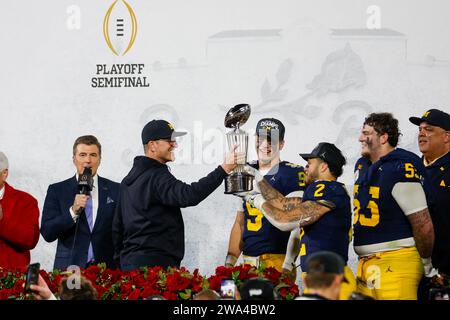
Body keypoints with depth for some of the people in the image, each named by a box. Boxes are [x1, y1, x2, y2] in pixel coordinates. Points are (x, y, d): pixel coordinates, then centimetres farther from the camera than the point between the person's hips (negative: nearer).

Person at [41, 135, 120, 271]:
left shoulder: (115, 190, 8)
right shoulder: (57, 191, 6)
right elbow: (47, 234, -3)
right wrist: (73, 211, -15)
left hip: (106, 268, 1)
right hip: (69, 268, -1)